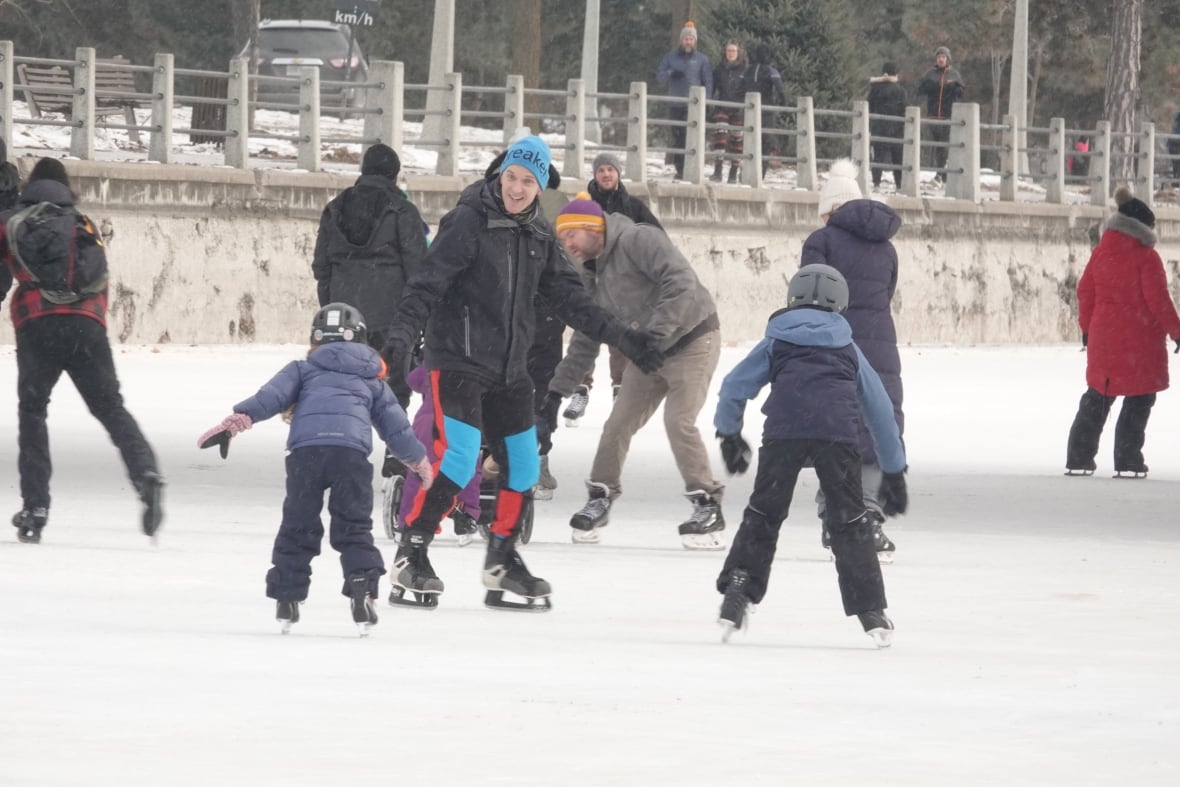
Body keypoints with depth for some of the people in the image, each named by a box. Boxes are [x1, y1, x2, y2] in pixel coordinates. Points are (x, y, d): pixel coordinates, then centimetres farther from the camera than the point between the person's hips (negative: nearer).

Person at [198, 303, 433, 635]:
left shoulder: (304, 370, 25)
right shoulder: (373, 380, 30)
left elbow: (271, 396, 9)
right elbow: (395, 425, 33)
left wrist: (234, 422, 3)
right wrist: (420, 461, 45)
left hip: (305, 450, 0)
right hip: (352, 452, 1)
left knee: (298, 526, 9)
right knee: (354, 527, 8)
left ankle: (286, 598, 10)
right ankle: (363, 592, -8)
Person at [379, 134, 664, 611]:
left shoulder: (539, 236, 9)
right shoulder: (469, 222, -12)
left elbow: (568, 298, 13)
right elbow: (429, 283, -17)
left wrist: (622, 338, 9)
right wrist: (401, 337, -28)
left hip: (508, 369, 7)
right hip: (458, 361, -7)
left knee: (523, 465, 10)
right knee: (458, 459, -18)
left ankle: (502, 559, 26)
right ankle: (412, 554, -7)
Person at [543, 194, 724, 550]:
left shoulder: (639, 240, -19)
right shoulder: (593, 275, 8)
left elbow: (681, 282, -31)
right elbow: (585, 341, 14)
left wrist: (655, 333, -33)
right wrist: (556, 391, 8)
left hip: (692, 340, -8)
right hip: (648, 352, 8)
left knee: (679, 422, -18)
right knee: (618, 425, 4)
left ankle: (708, 506, -9)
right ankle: (601, 498, 20)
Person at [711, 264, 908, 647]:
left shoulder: (776, 342, 25)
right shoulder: (849, 349, 28)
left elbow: (734, 386, 18)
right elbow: (880, 411, 30)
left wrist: (728, 433, 35)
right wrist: (894, 472, 36)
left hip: (783, 430, 0)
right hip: (837, 433, 0)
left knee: (763, 512, 12)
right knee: (850, 520, 8)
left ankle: (737, 591, 2)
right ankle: (871, 613, 5)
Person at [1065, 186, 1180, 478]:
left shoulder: (1100, 253, 6)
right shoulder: (1146, 257, -11)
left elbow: (1085, 291, 10)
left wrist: (1087, 327, 21)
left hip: (1103, 338, 5)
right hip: (1140, 341, -5)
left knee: (1097, 398, 14)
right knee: (1139, 400, 3)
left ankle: (1078, 459, 12)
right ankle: (1127, 462, -2)